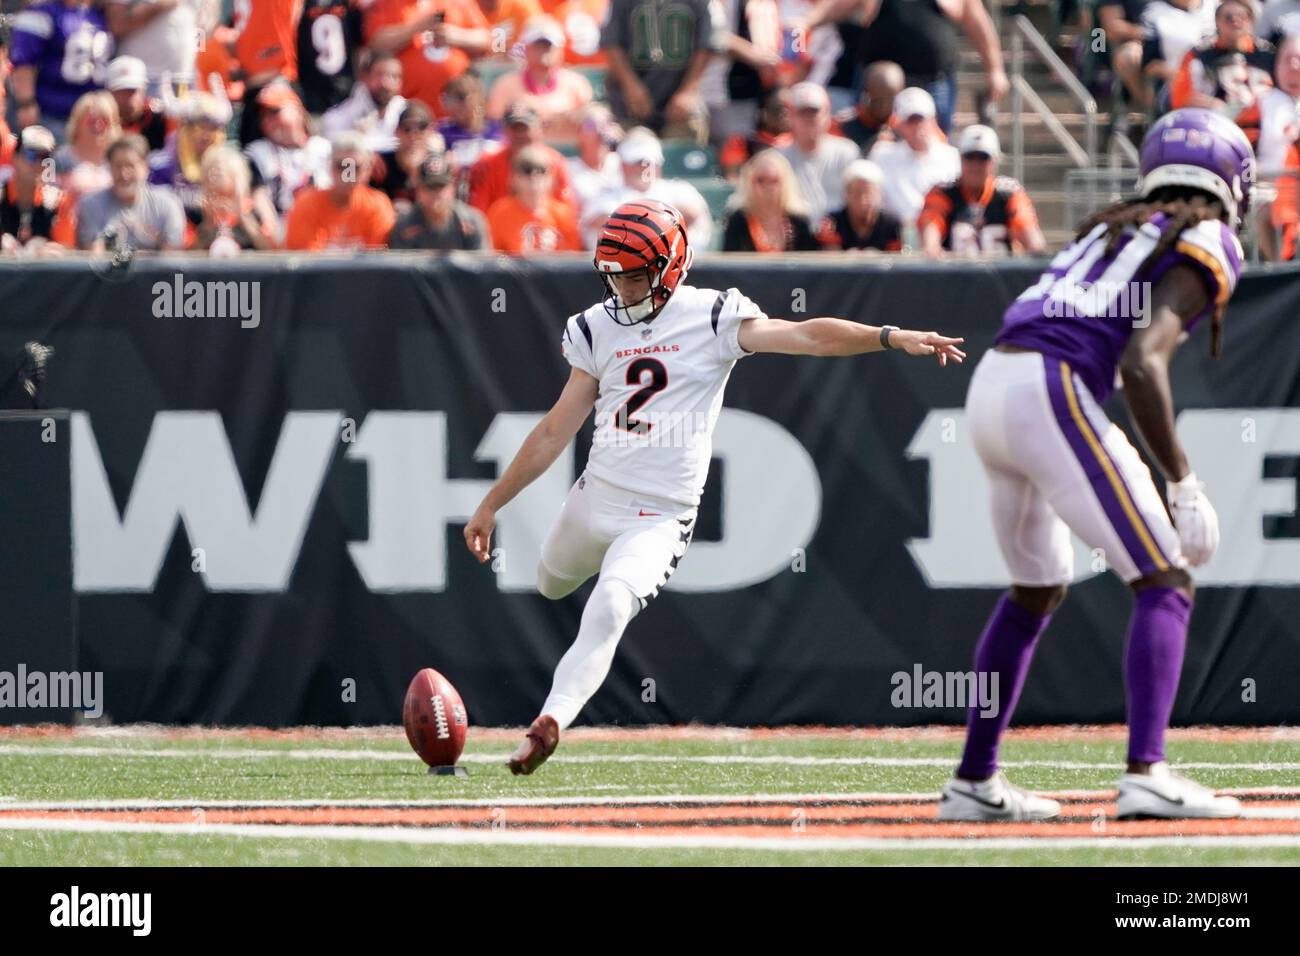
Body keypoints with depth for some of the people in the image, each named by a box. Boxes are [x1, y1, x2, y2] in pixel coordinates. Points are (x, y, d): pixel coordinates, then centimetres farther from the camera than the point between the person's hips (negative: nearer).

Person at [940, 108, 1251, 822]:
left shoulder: (1113, 227, 26)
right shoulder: (1208, 244, 1)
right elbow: (1140, 362, -14)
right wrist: (1183, 486, -13)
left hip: (988, 388, 8)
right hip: (1053, 395, -8)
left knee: (1037, 590, 25)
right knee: (1166, 585, -4)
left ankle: (974, 782, 29)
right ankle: (1145, 774, -18)